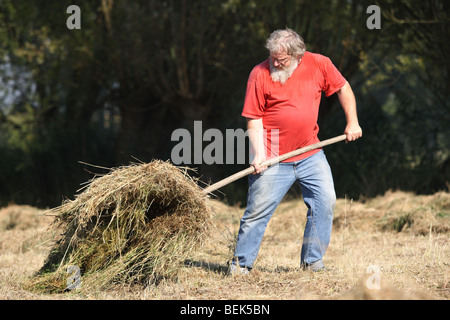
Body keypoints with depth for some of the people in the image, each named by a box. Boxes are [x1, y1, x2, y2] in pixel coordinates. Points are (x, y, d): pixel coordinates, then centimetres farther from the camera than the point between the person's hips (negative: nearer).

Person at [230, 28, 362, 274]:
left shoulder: (319, 64, -3)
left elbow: (342, 88, 14)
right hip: (274, 158, -3)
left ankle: (311, 261, 7)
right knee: (258, 209, -4)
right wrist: (259, 155, -18)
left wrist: (352, 122, 7)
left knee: (325, 201, -5)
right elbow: (254, 119, -8)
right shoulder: (260, 74, -10)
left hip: (310, 155, 3)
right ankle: (241, 263, 8)